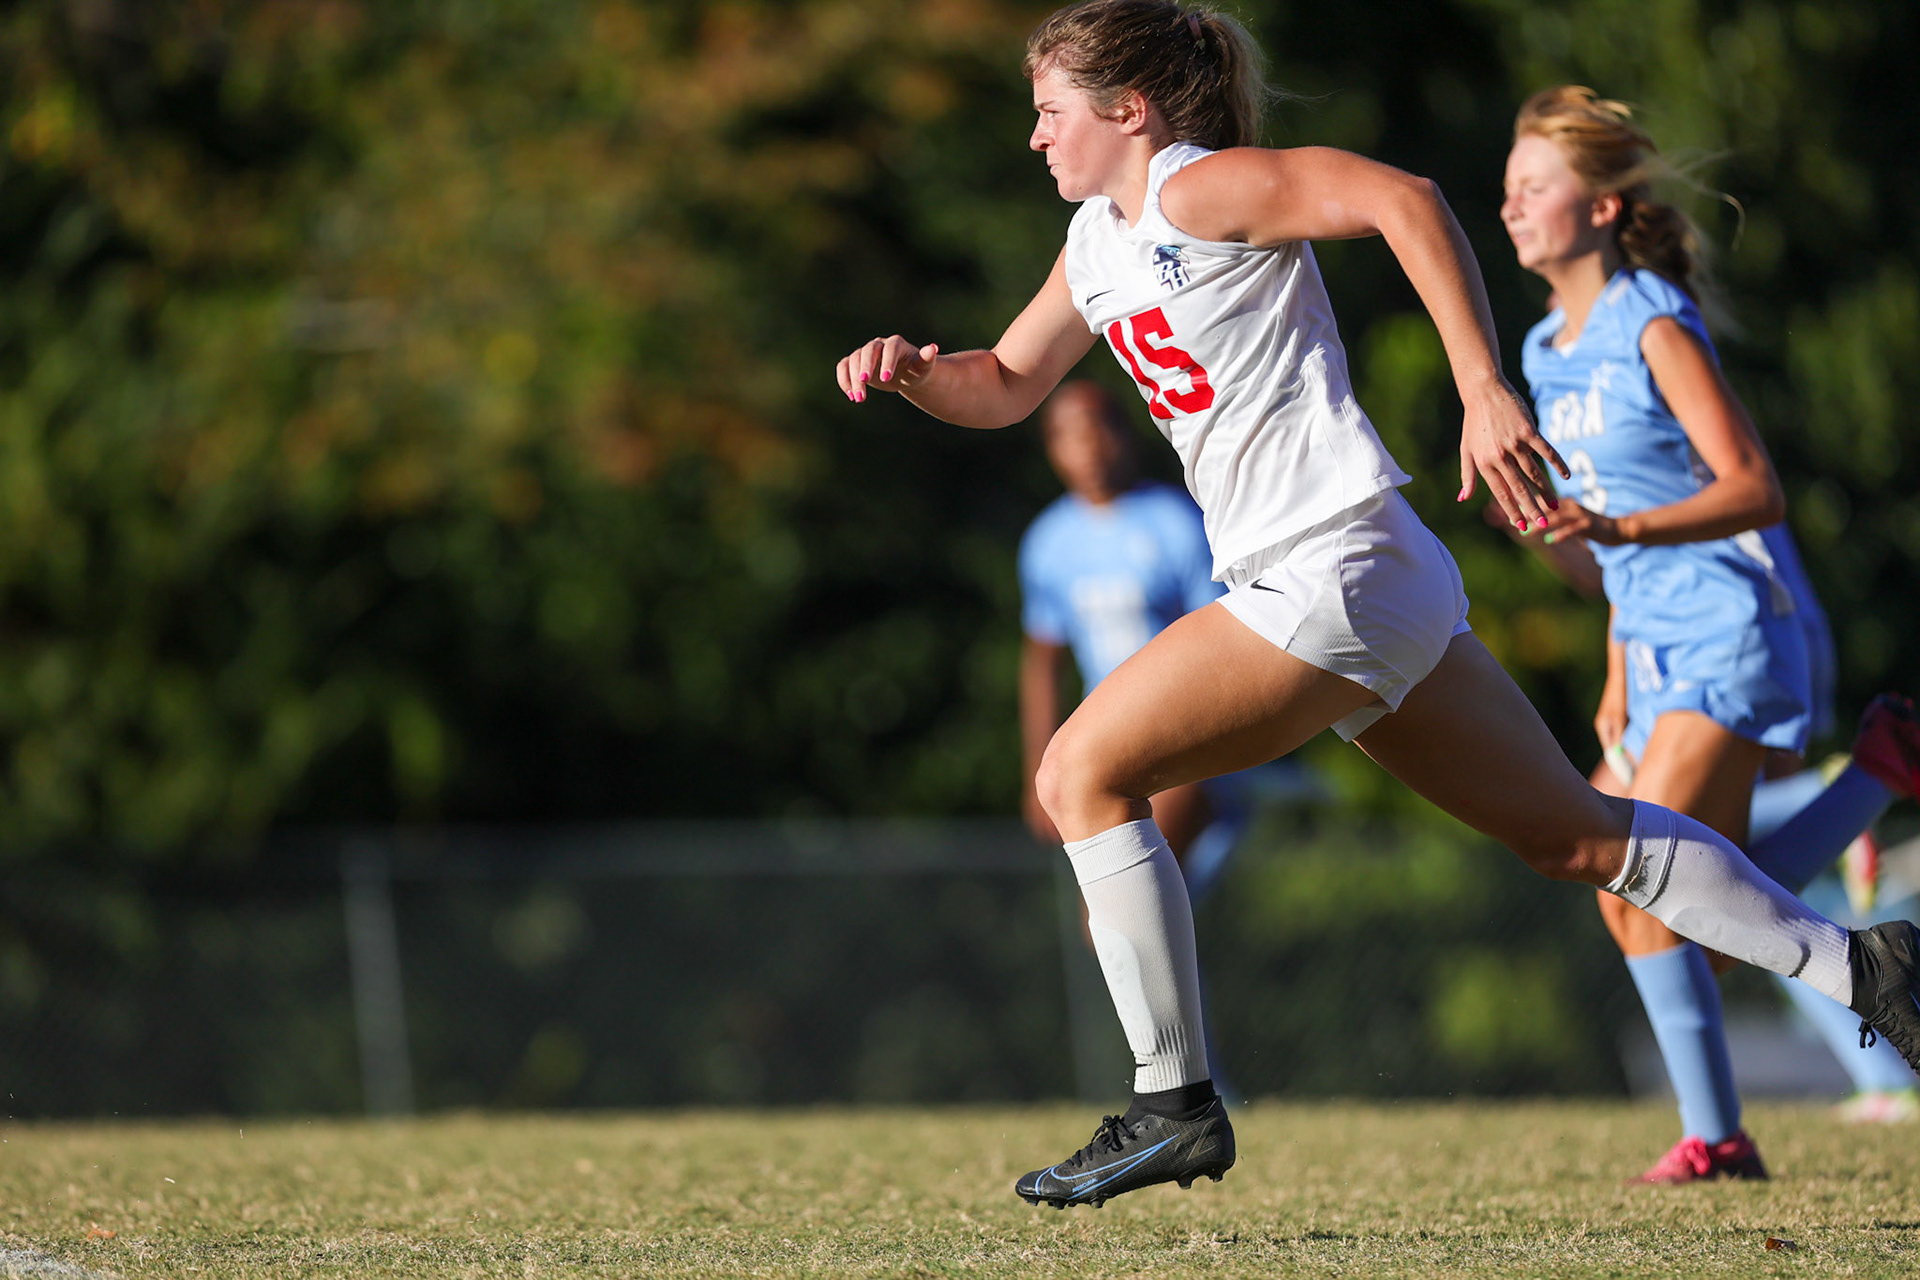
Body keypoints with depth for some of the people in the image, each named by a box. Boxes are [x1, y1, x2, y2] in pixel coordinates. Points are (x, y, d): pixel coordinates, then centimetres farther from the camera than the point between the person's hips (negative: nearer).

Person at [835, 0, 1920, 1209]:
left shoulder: (1200, 187, -9)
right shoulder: (1099, 243, 18)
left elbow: (1404, 198, -21)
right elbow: (1006, 387, 29)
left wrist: (1484, 391, -27)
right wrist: (910, 371, 7)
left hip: (1340, 575, -10)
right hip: (1319, 589, 10)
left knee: (1083, 772, -9)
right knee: (1574, 834, 12)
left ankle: (1175, 1107, -7)